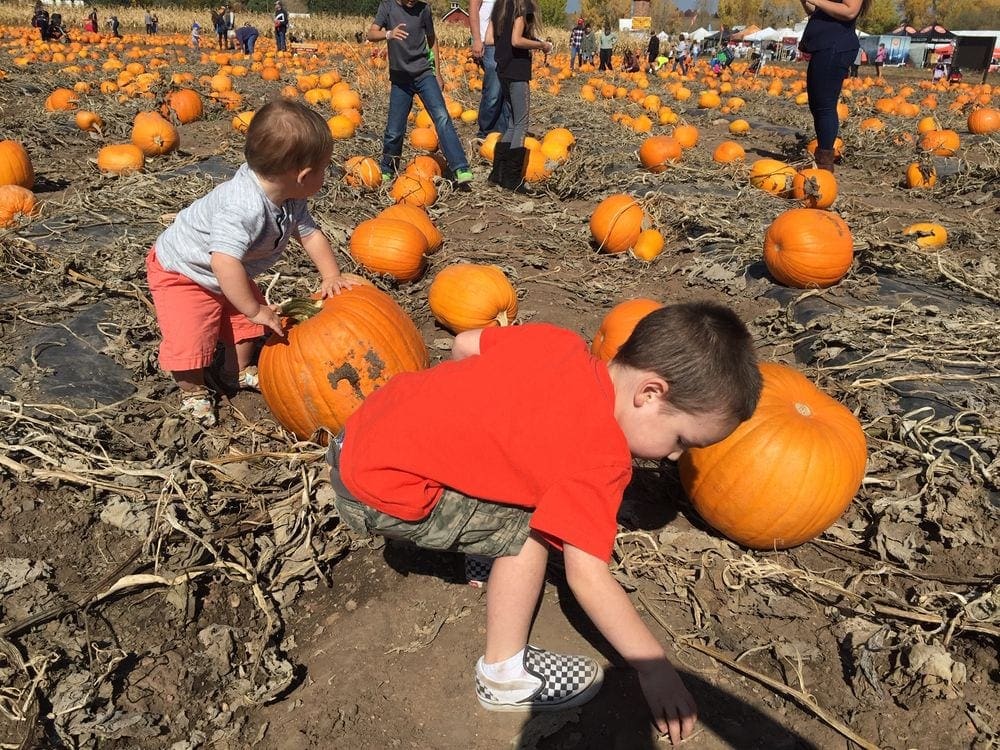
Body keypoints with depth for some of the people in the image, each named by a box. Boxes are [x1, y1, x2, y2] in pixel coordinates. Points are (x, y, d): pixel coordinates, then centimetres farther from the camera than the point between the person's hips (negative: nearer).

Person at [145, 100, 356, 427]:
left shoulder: (290, 201, -15)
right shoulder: (243, 207, -44)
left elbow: (310, 233, 0)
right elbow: (224, 262, -50)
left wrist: (331, 277, -8)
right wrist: (255, 309, -43)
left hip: (226, 276, 8)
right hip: (180, 272, -8)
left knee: (244, 320, 16)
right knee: (190, 337, -15)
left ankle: (238, 371, 39)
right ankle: (193, 390, 13)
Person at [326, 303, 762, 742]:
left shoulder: (558, 341, -1)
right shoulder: (601, 460, -20)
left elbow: (464, 345, 10)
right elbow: (588, 578, -20)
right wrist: (655, 669, -10)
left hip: (370, 420, 9)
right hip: (378, 494, -9)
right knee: (525, 531, -4)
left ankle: (483, 553, 41)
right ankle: (504, 676, 9)